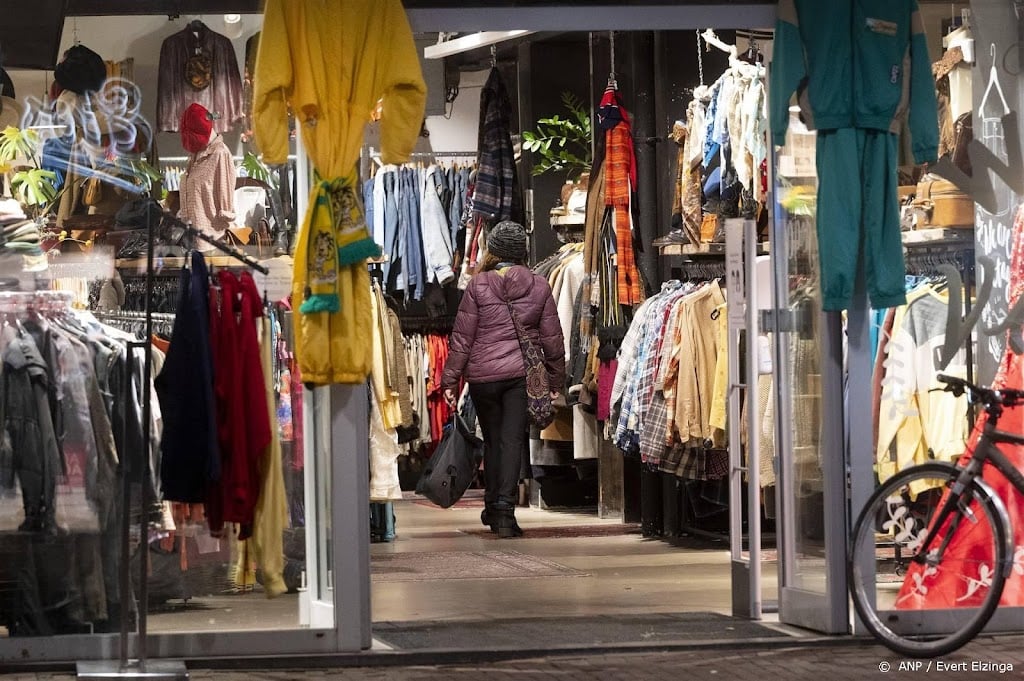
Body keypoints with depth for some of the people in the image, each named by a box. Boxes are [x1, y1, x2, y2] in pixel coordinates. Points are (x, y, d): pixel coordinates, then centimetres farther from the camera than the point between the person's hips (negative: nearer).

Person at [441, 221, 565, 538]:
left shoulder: (478, 285, -4)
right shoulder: (539, 286, 1)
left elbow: (462, 337, -3)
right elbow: (552, 338, 6)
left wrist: (450, 379, 3)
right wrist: (557, 380, 16)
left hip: (483, 374, 0)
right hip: (523, 373, 0)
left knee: (492, 440, 14)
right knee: (513, 440, -1)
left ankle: (493, 508, 25)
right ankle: (505, 510, -11)